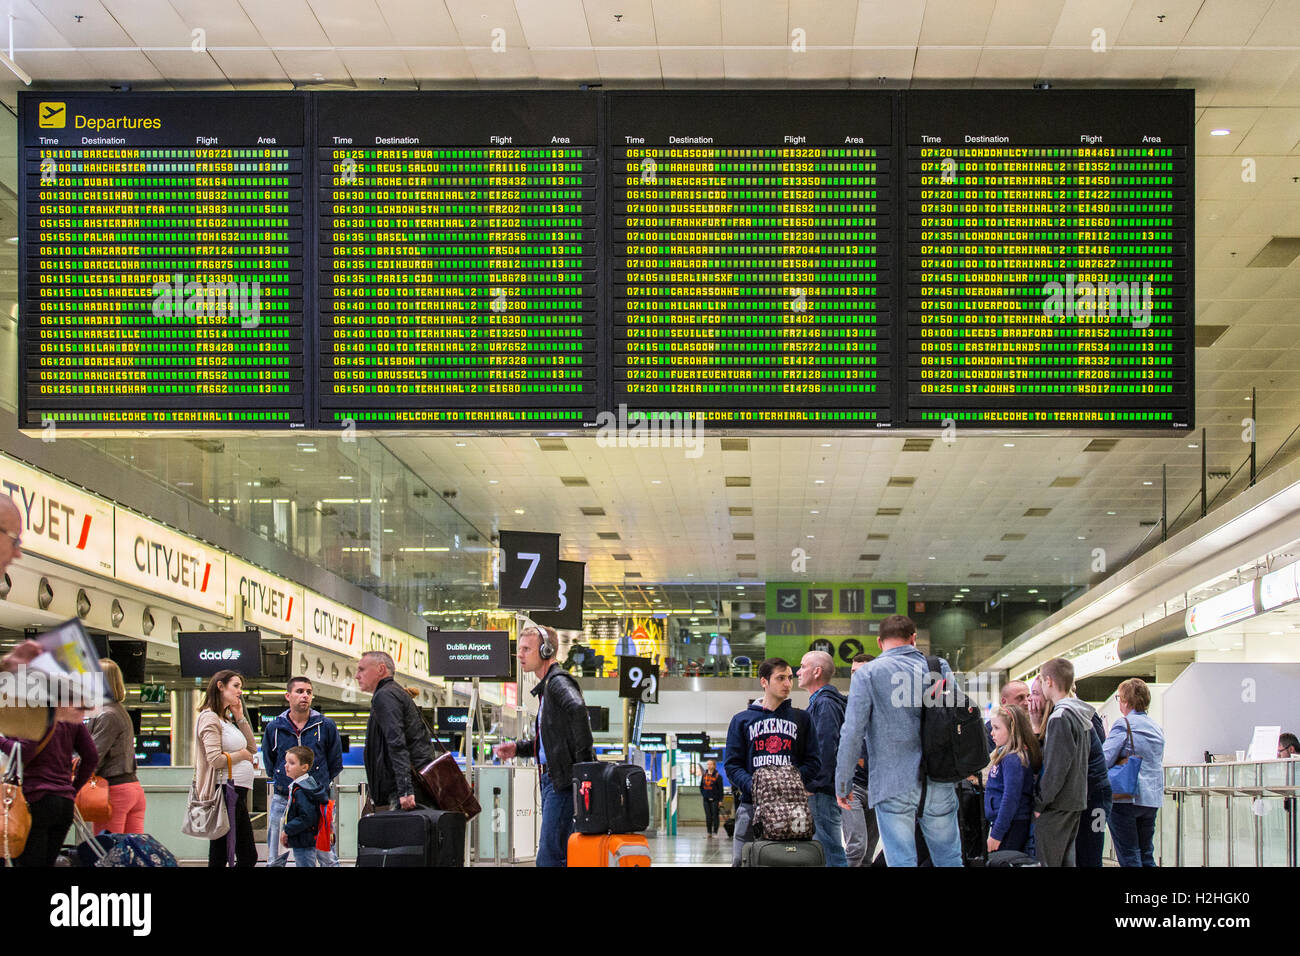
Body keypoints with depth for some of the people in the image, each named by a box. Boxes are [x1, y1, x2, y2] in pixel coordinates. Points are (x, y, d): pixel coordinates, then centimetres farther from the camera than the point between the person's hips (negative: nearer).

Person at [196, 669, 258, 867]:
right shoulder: (209, 717, -9)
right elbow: (216, 759, -20)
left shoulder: (227, 719, 20)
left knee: (248, 857, 11)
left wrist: (240, 717, 11)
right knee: (219, 858, -8)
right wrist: (241, 755, -2)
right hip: (226, 790, -10)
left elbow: (252, 747, 16)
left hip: (238, 794, 10)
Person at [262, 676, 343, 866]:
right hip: (282, 799, 2)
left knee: (328, 858, -1)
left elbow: (335, 763, 10)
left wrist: (319, 783, 8)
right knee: (275, 860, 5)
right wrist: (283, 780, 11)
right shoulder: (274, 728, 5)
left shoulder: (326, 726, 1)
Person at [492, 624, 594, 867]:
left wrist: (583, 758, -29)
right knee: (561, 853, 12)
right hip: (551, 779, 11)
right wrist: (517, 748, 19)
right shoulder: (546, 686, 23)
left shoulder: (558, 682, -10)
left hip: (564, 779, -11)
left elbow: (577, 708, -32)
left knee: (549, 856, -14)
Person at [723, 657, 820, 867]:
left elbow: (812, 762, 9)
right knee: (742, 860, -5)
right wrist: (752, 786, -12)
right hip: (751, 804, 0)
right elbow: (732, 764, 7)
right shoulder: (742, 720, 13)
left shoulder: (802, 718, 15)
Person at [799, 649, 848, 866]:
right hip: (820, 791, 10)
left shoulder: (825, 703, -11)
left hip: (823, 791, -10)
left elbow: (826, 748, -20)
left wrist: (812, 785, -21)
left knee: (832, 852, -10)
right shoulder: (817, 702, 21)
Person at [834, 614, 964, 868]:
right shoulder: (940, 669, 8)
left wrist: (843, 784, -1)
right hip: (939, 784, 3)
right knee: (949, 858, 12)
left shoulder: (867, 674, -3)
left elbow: (852, 734, -8)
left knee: (902, 860, -1)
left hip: (892, 785, -3)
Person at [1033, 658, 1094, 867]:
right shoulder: (1081, 716, 12)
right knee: (1066, 860, 13)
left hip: (1057, 806, -9)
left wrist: (1040, 804, -15)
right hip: (1077, 802, 9)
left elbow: (1056, 767, -19)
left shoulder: (1060, 718, -16)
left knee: (1047, 862, -7)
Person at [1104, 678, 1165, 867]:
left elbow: (1104, 760, -18)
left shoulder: (1124, 725, -12)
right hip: (1153, 799, 7)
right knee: (1146, 855, 13)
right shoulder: (1156, 727, 11)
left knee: (1128, 856, -2)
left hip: (1127, 798, -7)